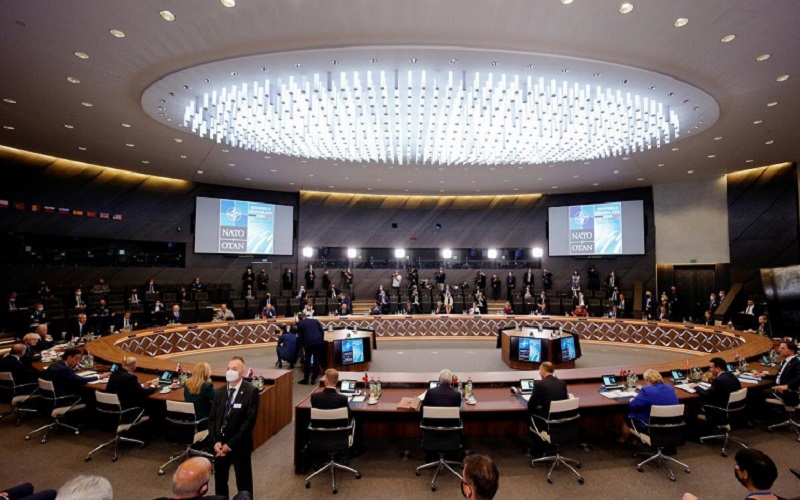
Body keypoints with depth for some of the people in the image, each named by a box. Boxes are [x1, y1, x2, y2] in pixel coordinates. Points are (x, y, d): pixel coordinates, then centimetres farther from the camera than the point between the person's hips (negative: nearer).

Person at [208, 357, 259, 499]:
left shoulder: (251, 391, -14)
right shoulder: (220, 392, 5)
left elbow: (249, 421, -17)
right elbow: (212, 419, 6)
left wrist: (230, 444, -17)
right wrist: (215, 442, -8)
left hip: (239, 445, -5)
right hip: (219, 444, 5)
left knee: (243, 485, 9)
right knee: (219, 481, 19)